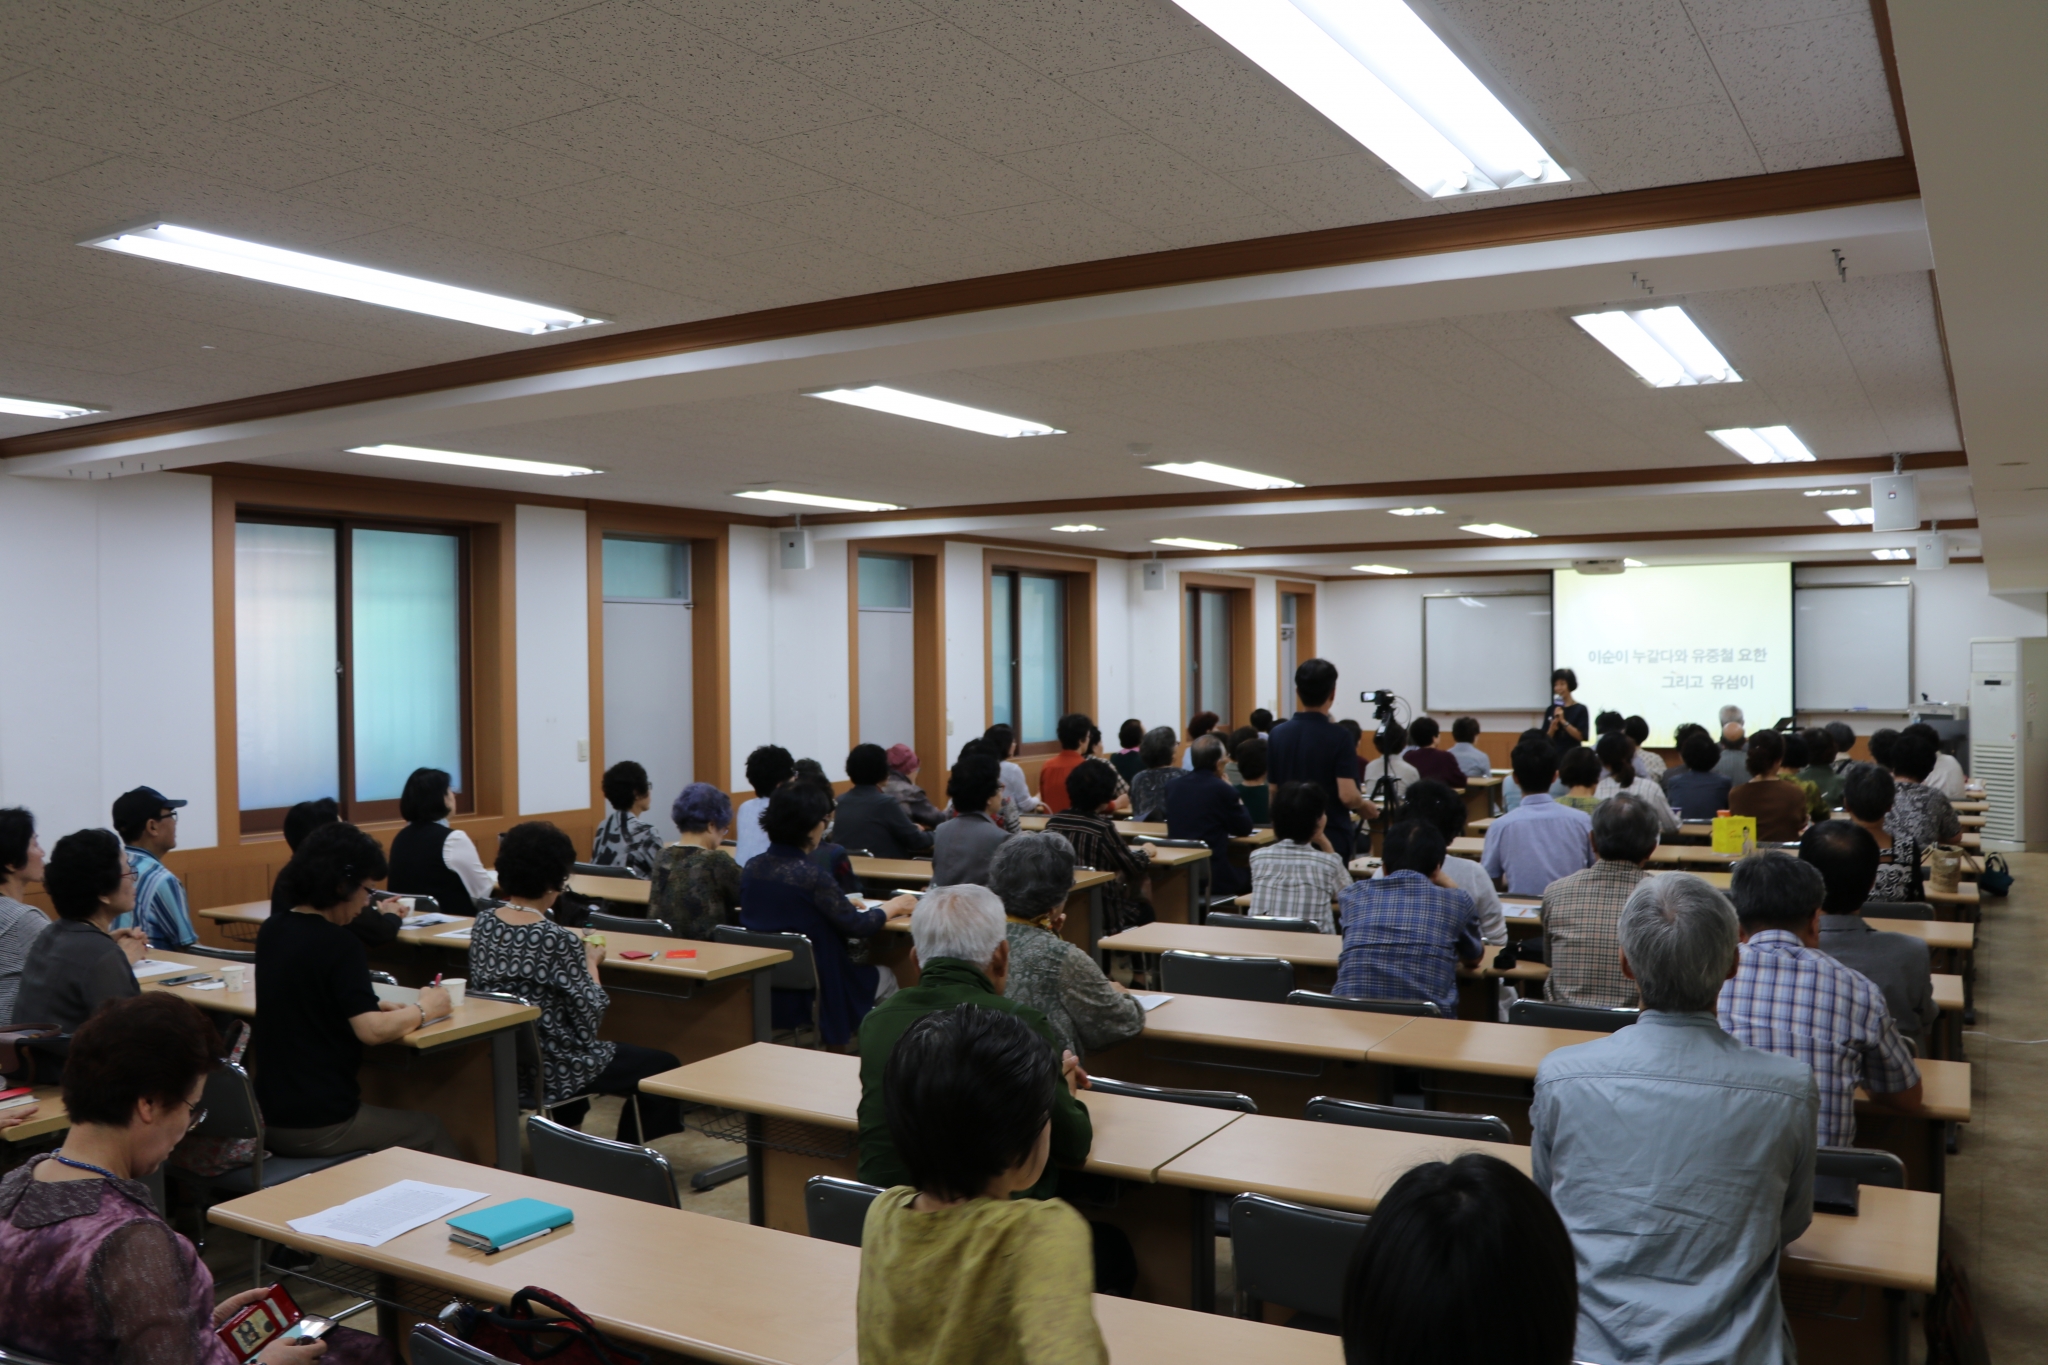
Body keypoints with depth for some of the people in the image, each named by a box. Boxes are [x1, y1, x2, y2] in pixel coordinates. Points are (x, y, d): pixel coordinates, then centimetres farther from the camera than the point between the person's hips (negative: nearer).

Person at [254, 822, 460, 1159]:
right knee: (430, 1130, 16)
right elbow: (372, 1031, -26)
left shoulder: (271, 931, 4)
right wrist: (424, 1010, -8)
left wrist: (368, 1004, 9)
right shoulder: (339, 944, -20)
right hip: (320, 1127, -8)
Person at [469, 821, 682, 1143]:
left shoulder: (483, 923, -5)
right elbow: (590, 1021, -17)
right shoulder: (559, 941, -25)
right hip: (551, 1070, -8)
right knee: (665, 1066, 10)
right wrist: (591, 963, -2)